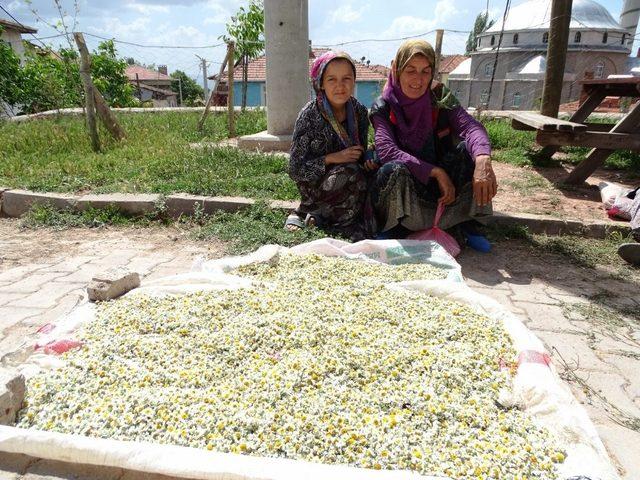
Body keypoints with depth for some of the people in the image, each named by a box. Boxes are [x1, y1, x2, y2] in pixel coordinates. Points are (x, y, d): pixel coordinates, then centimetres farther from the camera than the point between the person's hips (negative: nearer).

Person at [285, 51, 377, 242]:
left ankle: (315, 217, 2)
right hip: (316, 187, -5)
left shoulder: (359, 111, 0)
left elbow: (360, 155, 11)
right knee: (349, 173, -34)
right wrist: (333, 158, -23)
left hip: (348, 184, 5)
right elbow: (295, 169, -13)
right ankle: (304, 212, -11)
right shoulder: (310, 115, -13)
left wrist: (368, 162, -13)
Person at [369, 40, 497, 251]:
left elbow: (470, 126, -24)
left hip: (441, 179, 3)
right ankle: (395, 227, -10)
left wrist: (483, 160, -46)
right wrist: (436, 172, -33)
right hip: (403, 186, -3)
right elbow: (387, 151, -27)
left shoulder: (440, 97, -7)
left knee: (470, 150, -21)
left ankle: (466, 221, -8)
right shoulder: (383, 107, -13)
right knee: (392, 170, -36)